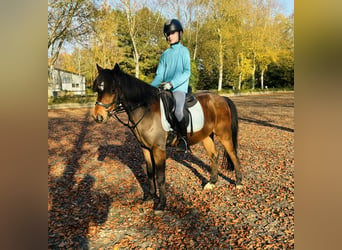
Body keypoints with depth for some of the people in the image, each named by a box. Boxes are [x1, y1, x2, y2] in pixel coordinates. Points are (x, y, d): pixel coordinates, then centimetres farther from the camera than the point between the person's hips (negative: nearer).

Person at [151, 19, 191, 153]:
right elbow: (159, 75, 14)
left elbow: (187, 72, -8)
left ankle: (183, 138, -8)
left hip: (179, 88, -6)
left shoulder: (184, 51, 4)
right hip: (164, 89, 6)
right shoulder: (165, 54, 18)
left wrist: (171, 83, -21)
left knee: (178, 111, -31)